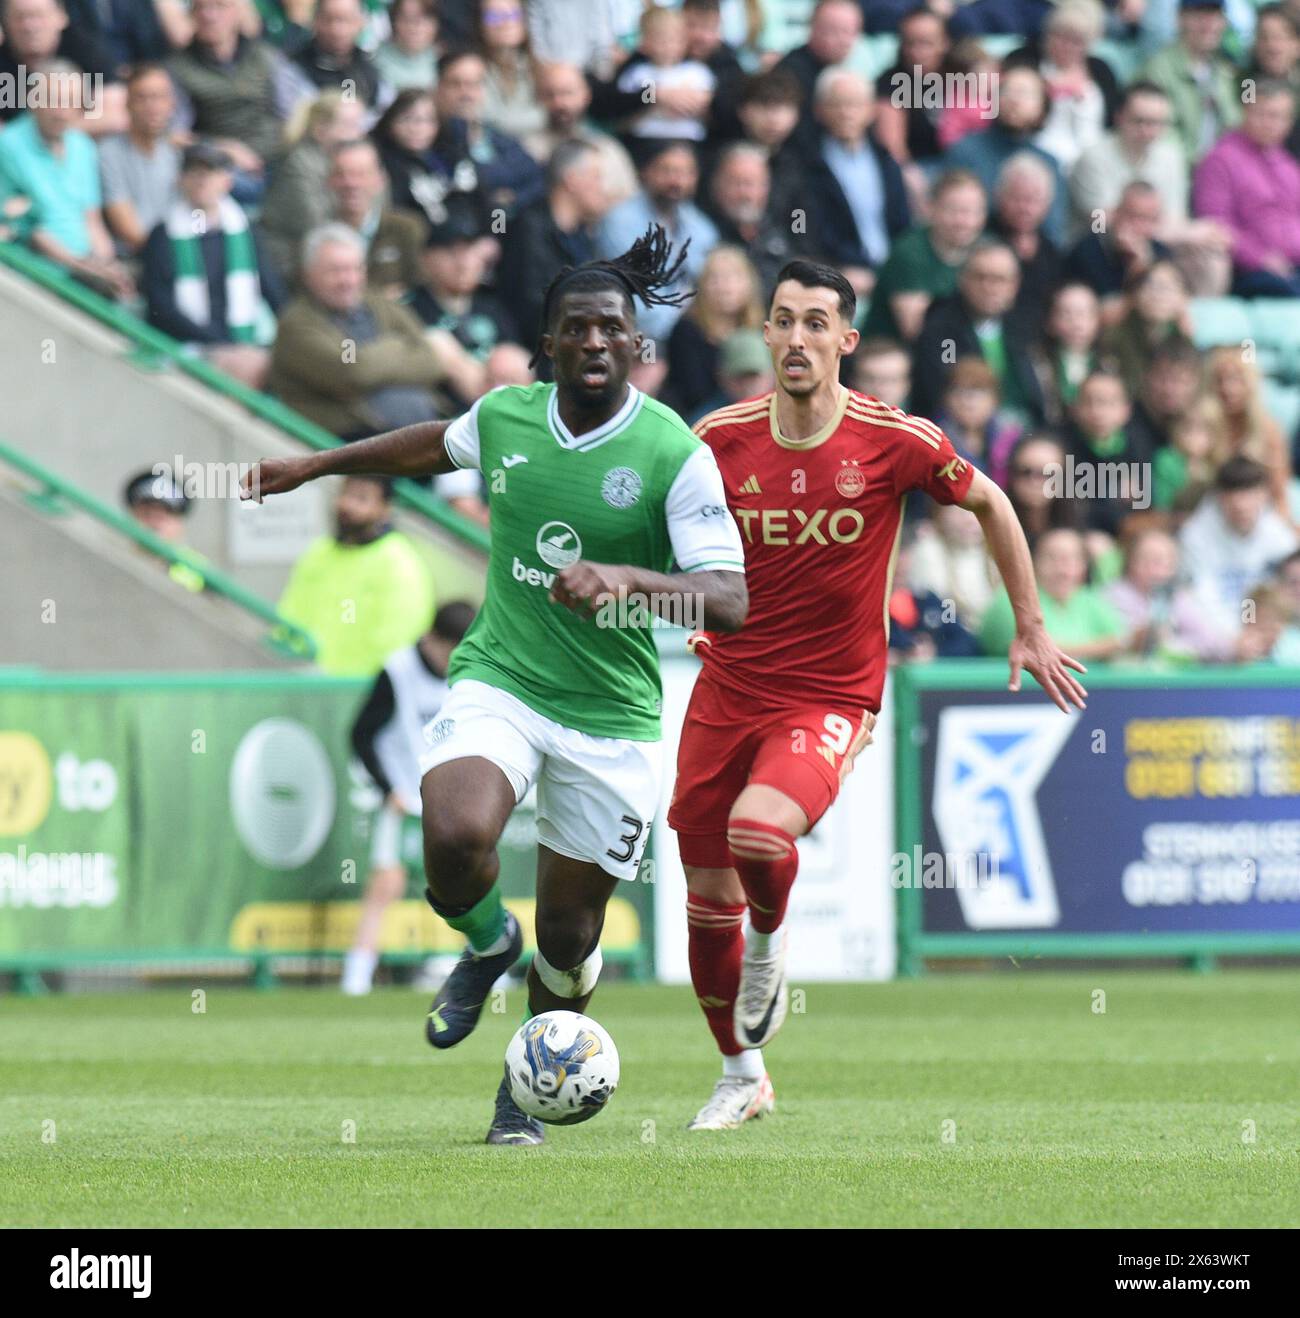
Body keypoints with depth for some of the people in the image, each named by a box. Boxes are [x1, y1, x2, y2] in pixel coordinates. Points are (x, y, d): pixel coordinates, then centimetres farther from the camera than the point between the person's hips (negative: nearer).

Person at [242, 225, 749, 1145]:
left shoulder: (675, 454, -12)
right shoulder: (506, 416, 1)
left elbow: (731, 601, -17)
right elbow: (439, 446, 26)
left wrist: (624, 579, -33)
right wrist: (313, 467, 33)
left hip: (612, 715, -2)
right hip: (498, 681, 2)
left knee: (570, 933, 5)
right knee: (456, 839, -28)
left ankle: (529, 1087, 34)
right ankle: (488, 943, 9)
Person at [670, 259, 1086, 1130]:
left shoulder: (896, 442, -9)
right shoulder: (720, 440, -4)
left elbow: (990, 504, 8)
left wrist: (1031, 630, 11)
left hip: (832, 701, -3)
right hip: (727, 690, 3)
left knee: (757, 829, -31)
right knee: (707, 902, 5)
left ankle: (770, 938, 5)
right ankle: (742, 1079, 29)